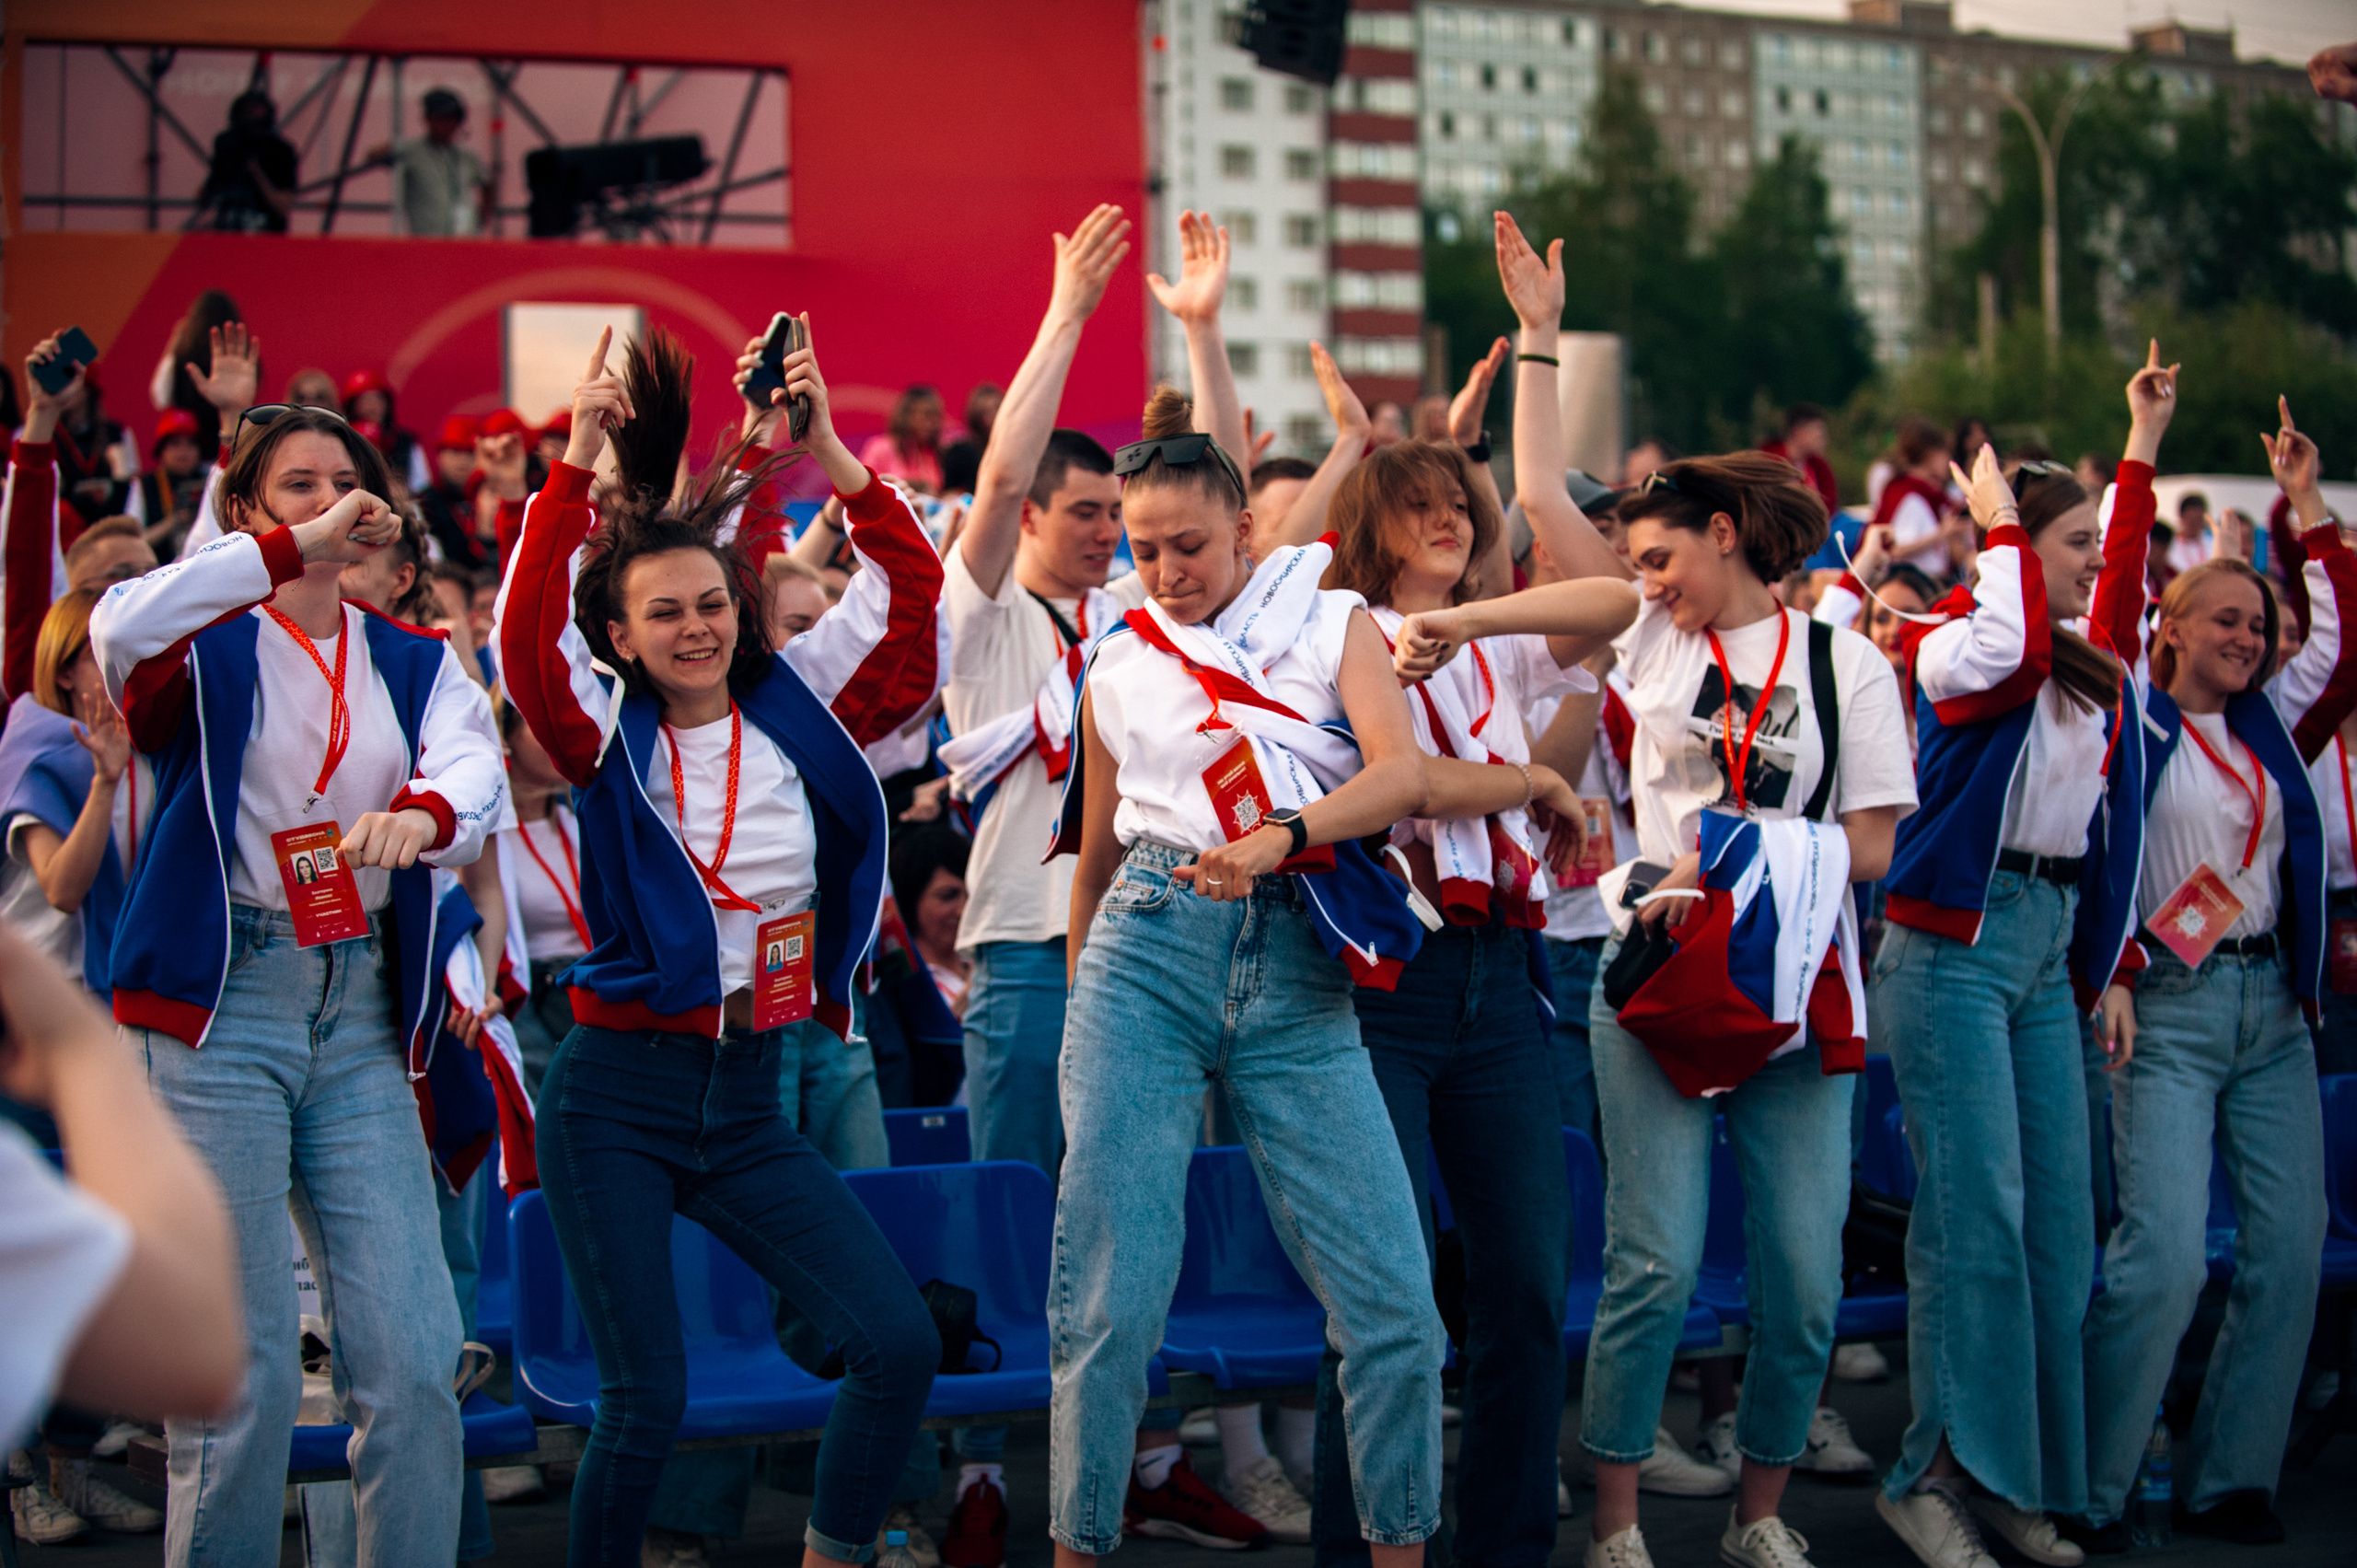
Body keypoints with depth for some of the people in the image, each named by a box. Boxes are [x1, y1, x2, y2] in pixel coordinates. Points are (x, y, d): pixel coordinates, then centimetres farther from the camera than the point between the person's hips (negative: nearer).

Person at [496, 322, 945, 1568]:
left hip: (750, 1098, 3)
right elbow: (524, 639, -22)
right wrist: (577, 462, -26)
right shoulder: (610, 743, -4)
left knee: (902, 1347, -7)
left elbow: (911, 596, -4)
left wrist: (831, 453, -13)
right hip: (616, 1094, -3)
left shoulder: (799, 713, 3)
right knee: (643, 1402, -6)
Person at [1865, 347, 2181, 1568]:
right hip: (1956, 944, -8)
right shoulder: (1952, 641, -5)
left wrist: (2141, 444, 32)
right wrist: (2000, 521, -12)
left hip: (2051, 945, 8)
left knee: (2059, 1217, 4)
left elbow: (2124, 579, 32)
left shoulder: (2094, 656, 16)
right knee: (1974, 1213, -11)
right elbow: (2009, 651, -26)